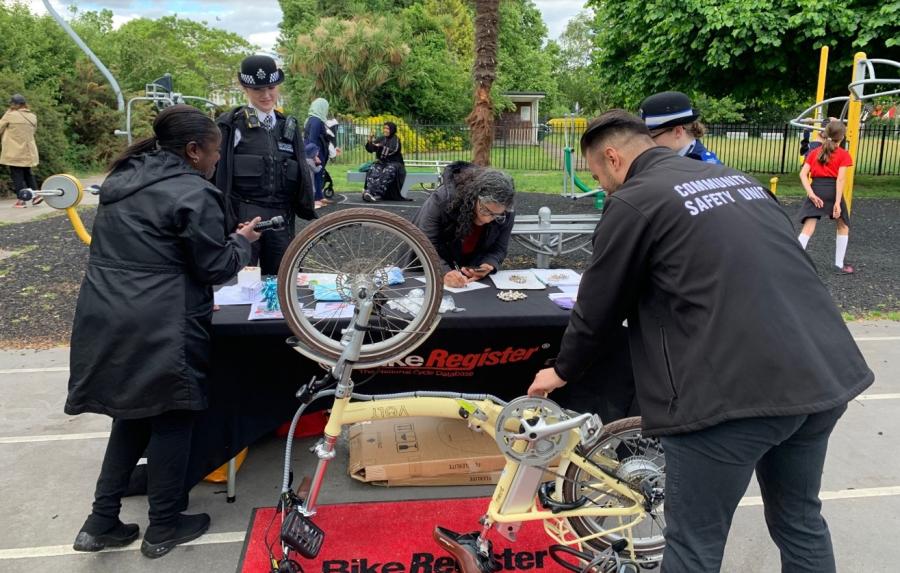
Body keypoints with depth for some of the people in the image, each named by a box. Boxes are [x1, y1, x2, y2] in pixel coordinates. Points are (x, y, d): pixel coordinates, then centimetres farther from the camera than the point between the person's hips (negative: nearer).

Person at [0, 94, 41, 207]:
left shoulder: (10, 115, -10)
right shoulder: (33, 117, 6)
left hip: (15, 152, -5)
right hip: (28, 152, 5)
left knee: (17, 175, 0)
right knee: (28, 173, 18)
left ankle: (22, 199, -2)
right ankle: (36, 194, 11)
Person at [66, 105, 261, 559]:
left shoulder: (123, 180, 13)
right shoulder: (193, 194, -13)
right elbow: (215, 267, -11)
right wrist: (242, 241, 8)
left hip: (105, 320, 8)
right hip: (159, 328, -8)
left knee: (132, 415, 21)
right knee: (171, 420, 8)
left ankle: (101, 522, 23)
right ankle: (164, 527, 21)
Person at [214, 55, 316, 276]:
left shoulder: (289, 126, 12)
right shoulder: (231, 125, -2)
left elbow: (301, 174, 15)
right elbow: (218, 175, -4)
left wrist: (306, 208, 10)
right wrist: (220, 218, -8)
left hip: (282, 219, 5)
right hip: (243, 217, -4)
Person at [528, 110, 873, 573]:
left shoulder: (633, 203, -4)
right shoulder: (737, 178, 19)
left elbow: (596, 309, 3)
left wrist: (563, 371, 20)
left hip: (734, 392, -8)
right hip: (825, 376, 8)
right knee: (801, 522, 24)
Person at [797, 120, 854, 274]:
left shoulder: (814, 152, 12)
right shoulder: (843, 154, 2)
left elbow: (803, 174, -1)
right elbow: (840, 179, -9)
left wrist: (811, 194, -7)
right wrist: (837, 202, -13)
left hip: (815, 190, 2)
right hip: (832, 191, -2)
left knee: (807, 229, -6)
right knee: (843, 227, 20)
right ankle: (839, 264, 23)